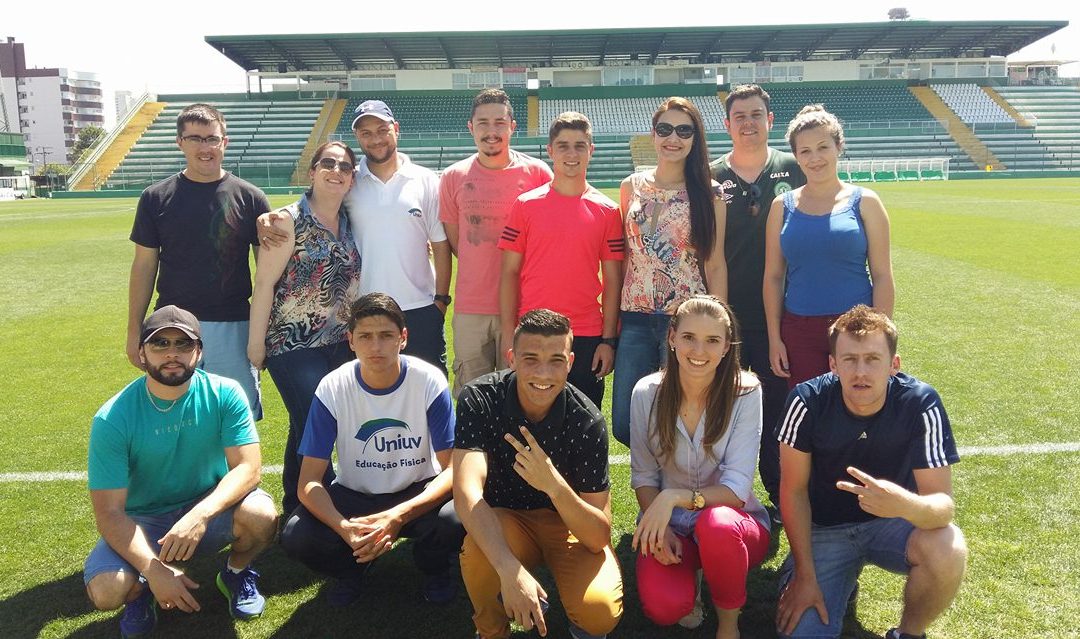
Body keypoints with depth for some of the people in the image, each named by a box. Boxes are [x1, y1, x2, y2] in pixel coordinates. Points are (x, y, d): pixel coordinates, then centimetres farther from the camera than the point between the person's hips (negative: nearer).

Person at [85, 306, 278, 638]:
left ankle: (236, 573, 6)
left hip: (209, 508, 1)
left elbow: (248, 467, -20)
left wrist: (199, 515, -38)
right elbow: (109, 512, -18)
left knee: (261, 515, -30)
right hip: (142, 522, 0)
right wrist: (154, 570, -30)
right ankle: (142, 589, 12)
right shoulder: (112, 419, -17)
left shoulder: (225, 394, -15)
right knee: (106, 591, -28)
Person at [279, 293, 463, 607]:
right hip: (354, 496, 1)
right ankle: (353, 569, 10)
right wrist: (343, 527, -36)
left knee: (455, 520, -32)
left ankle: (434, 569, 6)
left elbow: (453, 469, -18)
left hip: (418, 493, -1)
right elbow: (309, 482, -15)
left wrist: (399, 516, -35)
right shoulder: (332, 389, -15)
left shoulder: (429, 382, -18)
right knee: (296, 536, -26)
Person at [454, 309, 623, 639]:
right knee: (478, 545, -34)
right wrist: (510, 569, -47)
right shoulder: (479, 398, -20)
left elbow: (599, 537, -22)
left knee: (601, 611, -28)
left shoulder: (586, 420, -21)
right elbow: (467, 492, -33)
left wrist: (555, 484, -42)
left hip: (569, 521, 0)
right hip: (503, 520, 1)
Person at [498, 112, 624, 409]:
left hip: (587, 339, 1)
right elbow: (509, 273, 1)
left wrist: (609, 339, -1)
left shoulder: (607, 211, 4)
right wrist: (508, 334, -4)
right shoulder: (526, 205, 2)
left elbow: (612, 280, 4)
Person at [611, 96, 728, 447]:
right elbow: (623, 253, 11)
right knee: (624, 426, 4)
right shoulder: (631, 187, 7)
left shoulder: (708, 195, 0)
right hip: (636, 318, 3)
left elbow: (715, 265, 1)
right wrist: (614, 317, 8)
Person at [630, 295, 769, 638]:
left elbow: (737, 489, -18)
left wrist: (674, 497, -33)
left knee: (717, 525, -38)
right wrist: (660, 527, -16)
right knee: (663, 607, -28)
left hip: (732, 519, -1)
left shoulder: (746, 393, -14)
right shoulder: (647, 393, -9)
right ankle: (689, 575, 11)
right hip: (667, 523, 1)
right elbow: (643, 476, 1)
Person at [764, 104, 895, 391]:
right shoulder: (782, 206, 5)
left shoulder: (864, 201, 1)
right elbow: (773, 277, 6)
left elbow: (882, 276, -1)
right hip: (799, 332, 2)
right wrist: (774, 338, 2)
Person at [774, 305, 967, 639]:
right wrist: (805, 575, -12)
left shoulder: (920, 403, -21)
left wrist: (905, 505, -48)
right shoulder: (808, 401, -21)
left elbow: (944, 504, -23)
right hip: (823, 527, 0)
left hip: (891, 523, 1)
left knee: (948, 550, -32)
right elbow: (794, 490, -11)